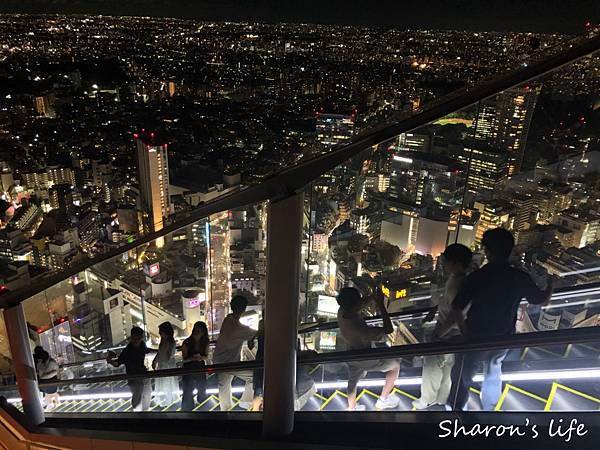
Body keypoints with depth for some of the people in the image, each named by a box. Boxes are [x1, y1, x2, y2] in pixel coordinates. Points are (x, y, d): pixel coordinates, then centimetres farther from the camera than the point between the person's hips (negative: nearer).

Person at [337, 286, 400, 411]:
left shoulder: (342, 311, -23)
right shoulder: (360, 329, -44)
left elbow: (362, 303, 0)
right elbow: (389, 329, -35)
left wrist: (373, 296, -14)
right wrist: (380, 304, -36)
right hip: (365, 359, -6)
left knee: (353, 381, 31)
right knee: (395, 366, 18)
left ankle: (351, 408, 54)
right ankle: (383, 400, 31)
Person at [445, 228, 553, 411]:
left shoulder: (476, 277, -23)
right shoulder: (520, 277, -11)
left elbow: (456, 309, -21)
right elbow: (542, 299, 7)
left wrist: (465, 330, -4)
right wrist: (550, 282, 26)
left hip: (476, 338, -4)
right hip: (504, 339, 5)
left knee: (462, 377, 14)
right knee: (493, 373, 28)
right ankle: (489, 408, 42)